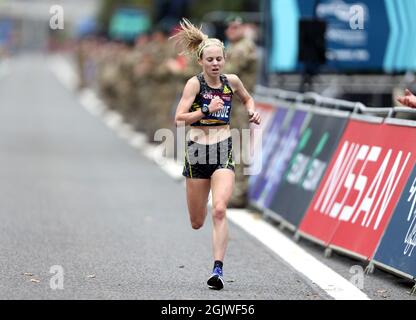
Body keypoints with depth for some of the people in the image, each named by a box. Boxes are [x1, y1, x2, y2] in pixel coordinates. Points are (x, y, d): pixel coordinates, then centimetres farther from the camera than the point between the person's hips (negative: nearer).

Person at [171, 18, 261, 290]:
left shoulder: (231, 81, 3)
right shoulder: (195, 83, -8)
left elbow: (247, 98, 26)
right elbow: (179, 118, -17)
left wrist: (253, 111, 6)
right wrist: (207, 109, -25)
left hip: (224, 152, 1)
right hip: (198, 151, -1)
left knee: (219, 210, -21)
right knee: (197, 223, 10)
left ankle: (218, 269, -21)